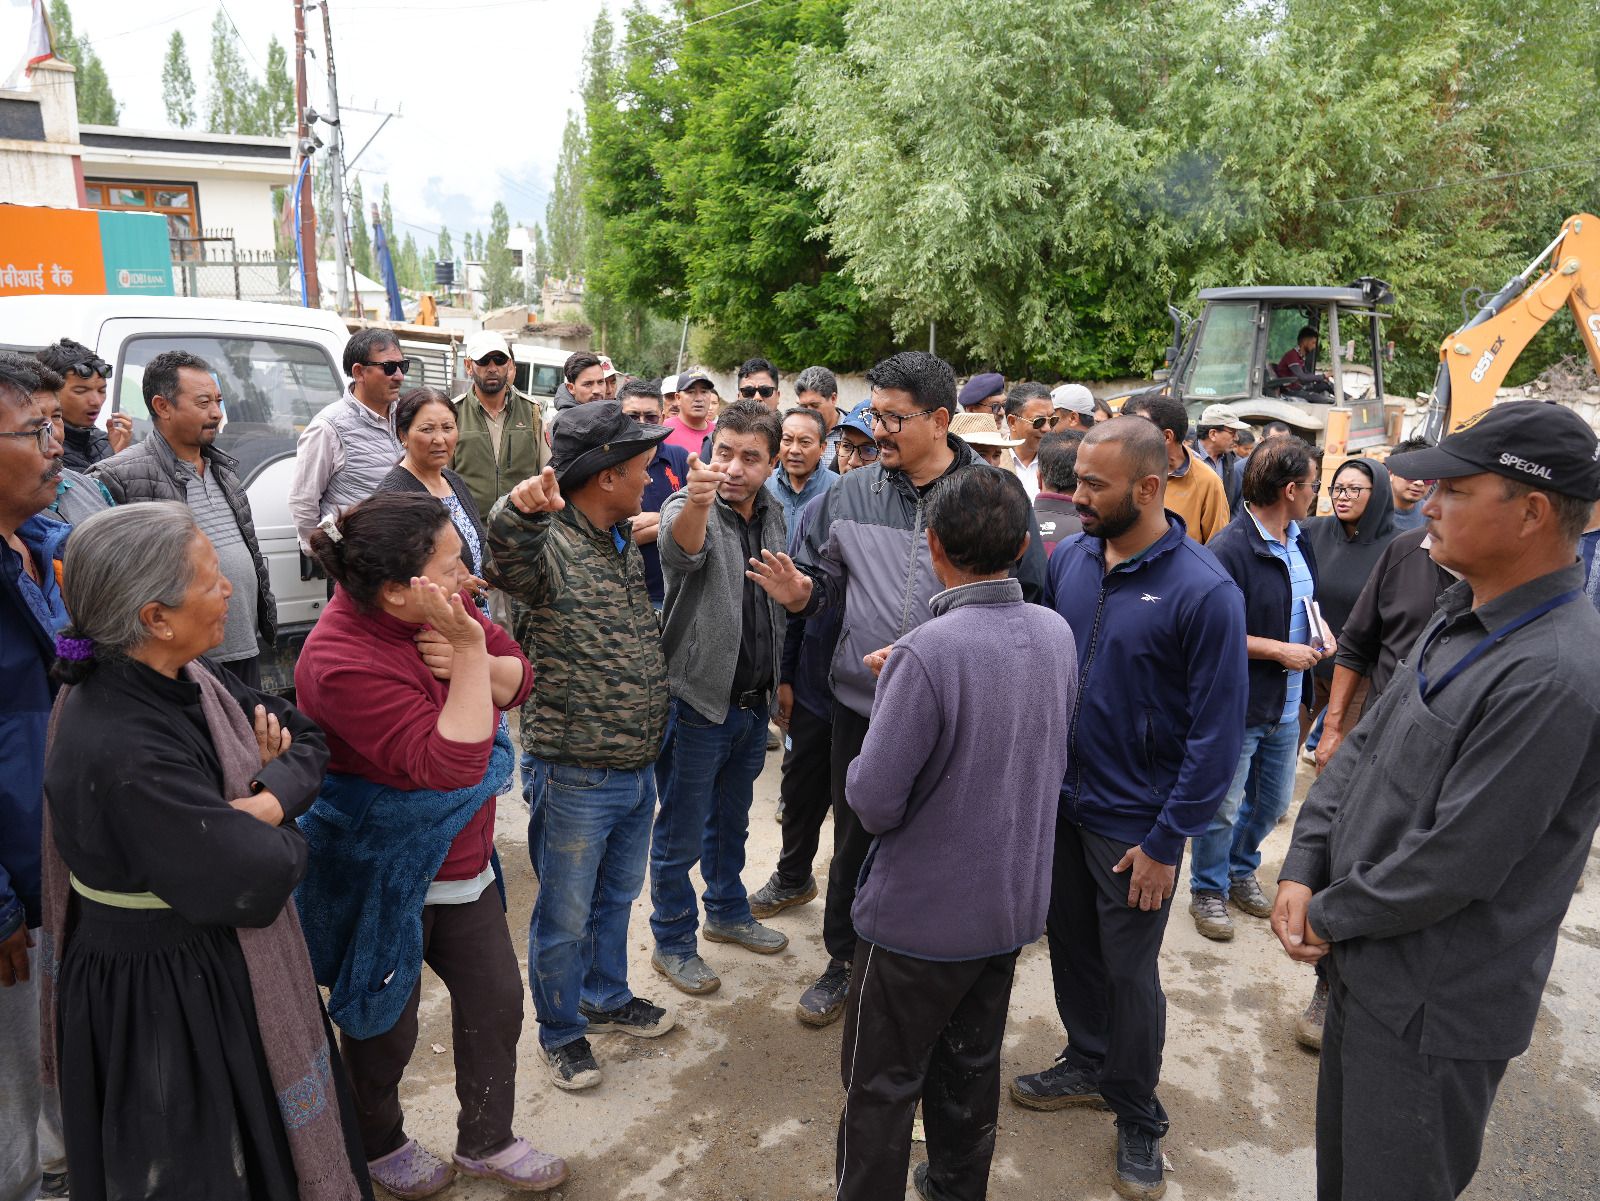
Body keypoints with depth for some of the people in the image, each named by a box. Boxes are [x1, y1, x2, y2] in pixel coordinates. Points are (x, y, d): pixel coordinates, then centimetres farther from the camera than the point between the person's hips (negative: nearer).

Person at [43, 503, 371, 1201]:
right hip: (164, 1007, -8)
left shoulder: (185, 677, -6)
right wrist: (282, 833, -10)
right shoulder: (119, 755, -33)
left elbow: (304, 734, 2)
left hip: (224, 962, 8)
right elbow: (257, 880, -31)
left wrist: (273, 797, -17)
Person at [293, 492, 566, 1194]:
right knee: (386, 1024, 17)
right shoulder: (342, 663, -31)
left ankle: (486, 1141, 40)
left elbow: (517, 679, -2)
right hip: (385, 877, -7)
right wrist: (469, 647, -35)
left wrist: (470, 664, -23)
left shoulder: (440, 605, -9)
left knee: (496, 1000, 16)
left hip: (461, 860, 7)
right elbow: (453, 763, -33)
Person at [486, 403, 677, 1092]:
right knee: (565, 915, 12)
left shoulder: (628, 544, 7)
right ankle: (559, 1030, 34)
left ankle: (606, 998, 47)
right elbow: (509, 563, -46)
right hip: (575, 777, -7)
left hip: (639, 769, 8)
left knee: (616, 897, 26)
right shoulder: (549, 546, -19)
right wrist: (519, 512, -63)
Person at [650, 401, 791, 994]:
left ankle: (727, 912, 44)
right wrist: (697, 500, -63)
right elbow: (680, 547, -42)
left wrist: (779, 678, 14)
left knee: (731, 821, 24)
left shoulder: (773, 514, 3)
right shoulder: (687, 507, -16)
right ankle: (672, 943, 27)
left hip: (754, 701, 6)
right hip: (699, 701, -6)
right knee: (680, 834, 8)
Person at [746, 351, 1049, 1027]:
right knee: (855, 840, 18)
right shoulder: (850, 495, 1)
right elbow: (827, 585, 8)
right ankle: (845, 960, 41)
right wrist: (798, 592, -14)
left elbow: (1027, 603, -6)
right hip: (862, 703, 2)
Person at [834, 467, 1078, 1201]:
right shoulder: (1057, 634, -5)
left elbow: (873, 801, -25)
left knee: (881, 1086, 13)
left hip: (920, 913, -6)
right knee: (971, 1068, 25)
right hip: (1013, 902, 7)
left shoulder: (926, 653, -28)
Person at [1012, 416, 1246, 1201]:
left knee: (1128, 974, 11)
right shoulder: (1068, 559, -4)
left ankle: (1137, 1119, 34)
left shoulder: (1205, 592, -19)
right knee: (1069, 945, 20)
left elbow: (1218, 732, -15)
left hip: (1135, 823, -5)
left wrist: (1166, 842, -14)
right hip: (1060, 802, 5)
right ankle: (1087, 1064, 45)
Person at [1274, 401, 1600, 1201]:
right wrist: (1303, 869, -4)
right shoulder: (1460, 619, 4)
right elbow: (1363, 747, 7)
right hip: (1368, 965, 8)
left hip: (1433, 1006, -8)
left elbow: (1456, 860, -26)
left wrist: (1331, 916, -12)